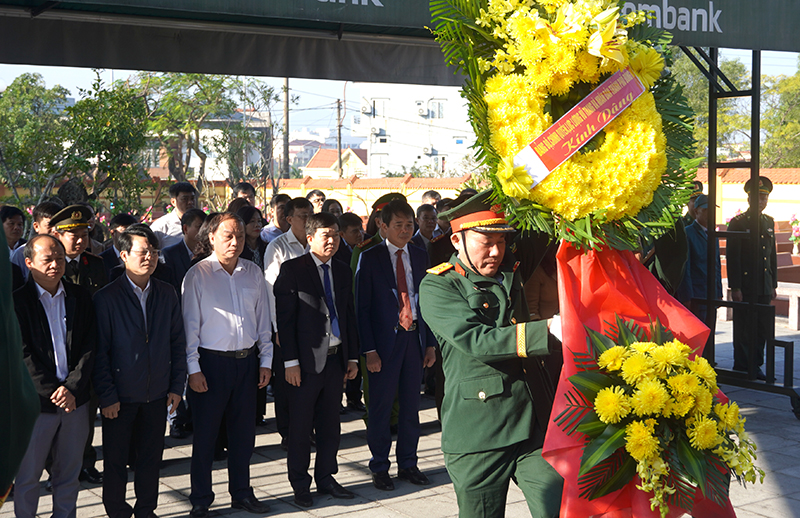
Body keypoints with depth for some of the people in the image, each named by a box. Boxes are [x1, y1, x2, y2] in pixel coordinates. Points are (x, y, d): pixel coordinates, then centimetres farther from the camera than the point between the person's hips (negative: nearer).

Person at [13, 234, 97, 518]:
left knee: (69, 474, 13)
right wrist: (54, 393, -14)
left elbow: (89, 346, 1)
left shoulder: (80, 297, 6)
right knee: (27, 476, 7)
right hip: (36, 403, -3)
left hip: (76, 399, 3)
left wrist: (72, 388, -11)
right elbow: (23, 356, -10)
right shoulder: (16, 301, -5)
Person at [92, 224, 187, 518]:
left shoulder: (167, 294, 4)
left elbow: (177, 343, 8)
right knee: (116, 460, 7)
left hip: (157, 394, 3)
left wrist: (177, 386, 4)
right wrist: (107, 396, -11)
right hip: (121, 395, -3)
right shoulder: (106, 298, -8)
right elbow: (99, 352, -8)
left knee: (151, 457, 12)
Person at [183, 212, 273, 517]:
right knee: (205, 433, 4)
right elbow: (190, 324, -6)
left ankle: (241, 493, 26)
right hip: (211, 362, -4)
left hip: (247, 360, 4)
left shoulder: (253, 273, 7)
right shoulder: (197, 275, -6)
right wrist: (193, 369, -9)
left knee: (244, 432, 11)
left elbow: (263, 320, 12)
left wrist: (265, 361, 9)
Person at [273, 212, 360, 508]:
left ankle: (326, 478, 26)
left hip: (336, 359, 5)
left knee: (330, 425, 13)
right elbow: (284, 318, -10)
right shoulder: (293, 270, -7)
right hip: (306, 360, -5)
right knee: (301, 427, 5)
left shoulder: (343, 272, 11)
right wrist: (290, 361, -14)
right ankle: (300, 485, 17)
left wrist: (353, 357, 11)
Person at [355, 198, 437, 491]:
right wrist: (369, 350, -13)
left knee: (411, 406, 11)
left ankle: (408, 464, 23)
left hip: (415, 337, 4)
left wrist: (431, 343, 6)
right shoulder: (370, 258, -4)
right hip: (385, 340, -4)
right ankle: (380, 468, 16)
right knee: (381, 408, 4)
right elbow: (362, 307, -6)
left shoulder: (420, 257, 8)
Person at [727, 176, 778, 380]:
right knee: (743, 329, 0)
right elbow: (732, 257, -9)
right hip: (745, 287, -6)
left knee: (763, 329, 8)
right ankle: (741, 368, 10)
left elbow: (773, 255, 18)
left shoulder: (769, 222, 13)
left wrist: (773, 285, 14)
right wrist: (735, 287, -13)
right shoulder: (738, 222, -6)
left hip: (764, 287, 6)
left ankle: (755, 366, 19)